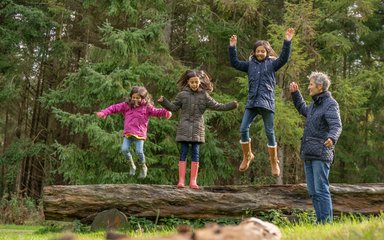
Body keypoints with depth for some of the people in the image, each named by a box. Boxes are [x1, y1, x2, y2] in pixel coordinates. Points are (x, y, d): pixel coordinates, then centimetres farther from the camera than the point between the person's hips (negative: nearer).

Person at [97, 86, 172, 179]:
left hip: (139, 134, -3)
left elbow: (156, 111, -7)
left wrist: (166, 112, -26)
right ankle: (131, 166, 12)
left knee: (139, 151, -12)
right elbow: (115, 108, 7)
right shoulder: (126, 105, 8)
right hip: (128, 133, 3)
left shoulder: (147, 107, 2)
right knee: (124, 149, -13)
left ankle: (143, 167, 17)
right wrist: (104, 112, -3)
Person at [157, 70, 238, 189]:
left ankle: (193, 181, 5)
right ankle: (181, 180, 0)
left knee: (195, 153, 1)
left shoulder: (204, 96, 5)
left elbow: (217, 106, 5)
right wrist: (163, 101, -9)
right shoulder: (182, 95, 3)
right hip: (184, 128, -1)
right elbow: (173, 107, 7)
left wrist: (231, 105, -3)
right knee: (183, 153, -1)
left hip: (197, 129, 1)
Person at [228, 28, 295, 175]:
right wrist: (232, 47, 3)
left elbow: (284, 58, -10)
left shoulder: (272, 63, 4)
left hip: (267, 102, -3)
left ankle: (274, 162, 12)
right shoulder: (250, 64, 13)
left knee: (269, 132, 0)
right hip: (252, 102, 3)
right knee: (243, 129, -4)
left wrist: (287, 42, -21)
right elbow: (234, 63, 12)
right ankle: (247, 156, 16)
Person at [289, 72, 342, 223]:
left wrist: (332, 138, -43)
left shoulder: (330, 104, -8)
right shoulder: (315, 104, 19)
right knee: (312, 191, 9)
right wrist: (295, 94, 37)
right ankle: (320, 222, 14)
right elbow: (303, 110, 42)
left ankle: (327, 223, -7)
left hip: (321, 155, -9)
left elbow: (336, 126, -23)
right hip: (308, 155, 9)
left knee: (321, 190, -10)